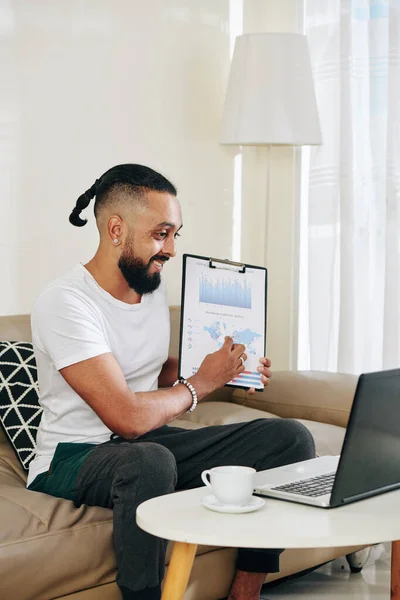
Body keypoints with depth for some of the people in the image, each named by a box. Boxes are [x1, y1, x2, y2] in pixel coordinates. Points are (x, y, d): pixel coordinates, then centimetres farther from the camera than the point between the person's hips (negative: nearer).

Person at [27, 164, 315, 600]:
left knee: (290, 437, -8)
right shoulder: (64, 303, -19)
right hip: (74, 458, -8)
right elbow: (127, 417, -27)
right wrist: (199, 384, -11)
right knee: (149, 461, -43)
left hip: (151, 442, 8)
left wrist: (228, 372, 3)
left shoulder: (153, 288, 8)